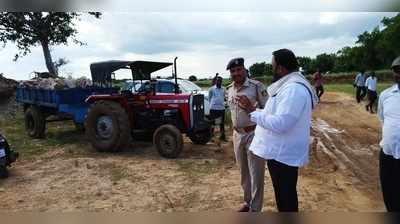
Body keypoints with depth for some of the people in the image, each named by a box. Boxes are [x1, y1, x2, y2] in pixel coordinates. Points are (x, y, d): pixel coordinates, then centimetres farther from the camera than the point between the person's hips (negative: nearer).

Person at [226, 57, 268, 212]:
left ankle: (255, 209, 18)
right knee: (243, 171, 18)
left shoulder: (256, 86, -12)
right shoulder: (229, 89, 8)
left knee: (256, 173, 3)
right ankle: (247, 201, 36)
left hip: (254, 134, -6)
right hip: (237, 135, 7)